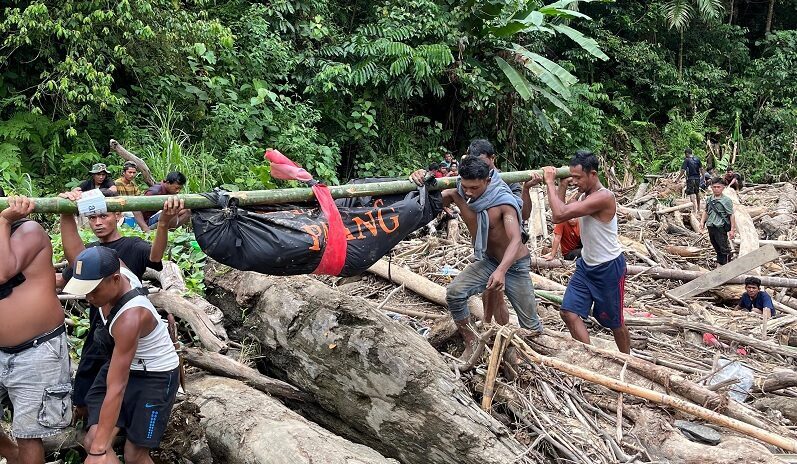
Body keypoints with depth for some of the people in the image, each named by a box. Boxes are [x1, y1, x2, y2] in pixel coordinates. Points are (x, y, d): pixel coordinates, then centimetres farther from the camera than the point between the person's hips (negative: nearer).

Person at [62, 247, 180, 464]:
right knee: (92, 441, -7)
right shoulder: (111, 285, -17)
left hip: (156, 377, -8)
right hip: (124, 365, 8)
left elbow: (116, 389, -38)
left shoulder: (130, 318, -38)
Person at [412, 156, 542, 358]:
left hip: (515, 265, -4)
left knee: (529, 323, 5)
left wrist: (501, 270, -57)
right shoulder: (459, 195, -13)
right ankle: (470, 342, 0)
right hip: (488, 261, 4)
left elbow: (515, 240, -40)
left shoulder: (503, 201, -29)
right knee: (454, 292, -19)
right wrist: (420, 181, -36)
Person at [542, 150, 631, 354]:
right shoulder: (584, 195, 4)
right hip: (586, 264, 8)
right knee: (569, 312, -2)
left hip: (608, 268, -8)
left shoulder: (603, 197, -27)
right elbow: (557, 217, 6)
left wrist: (550, 182, -23)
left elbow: (560, 215, -33)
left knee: (614, 321, 9)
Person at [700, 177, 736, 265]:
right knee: (717, 248, 18)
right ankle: (720, 264, 30)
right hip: (711, 227, 6)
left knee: (724, 248, -2)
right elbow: (706, 212, 20)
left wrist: (732, 230, -12)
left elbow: (731, 215, -9)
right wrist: (702, 222, 6)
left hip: (720, 227, -6)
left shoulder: (726, 200, -9)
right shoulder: (709, 199, 8)